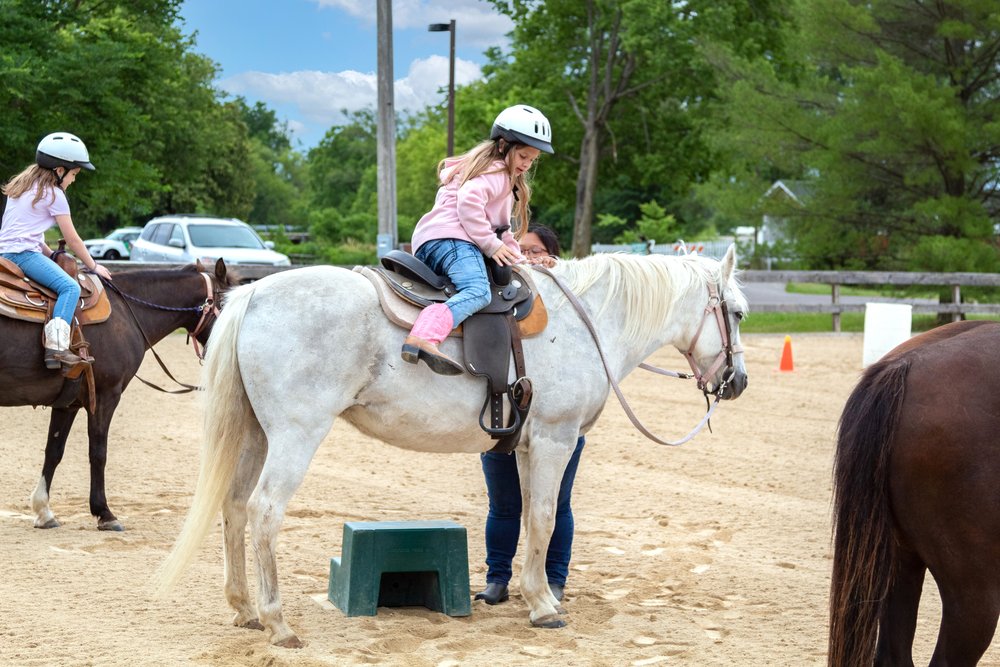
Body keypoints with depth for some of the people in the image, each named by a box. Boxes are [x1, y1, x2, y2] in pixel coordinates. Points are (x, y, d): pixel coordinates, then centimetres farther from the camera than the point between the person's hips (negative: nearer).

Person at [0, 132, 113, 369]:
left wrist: (52, 256, 21)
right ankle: (56, 346, -38)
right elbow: (72, 240, -2)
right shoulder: (53, 194, -4)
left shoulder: (22, 185, 21)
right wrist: (93, 266, 9)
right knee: (70, 287, -22)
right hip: (24, 252, -10)